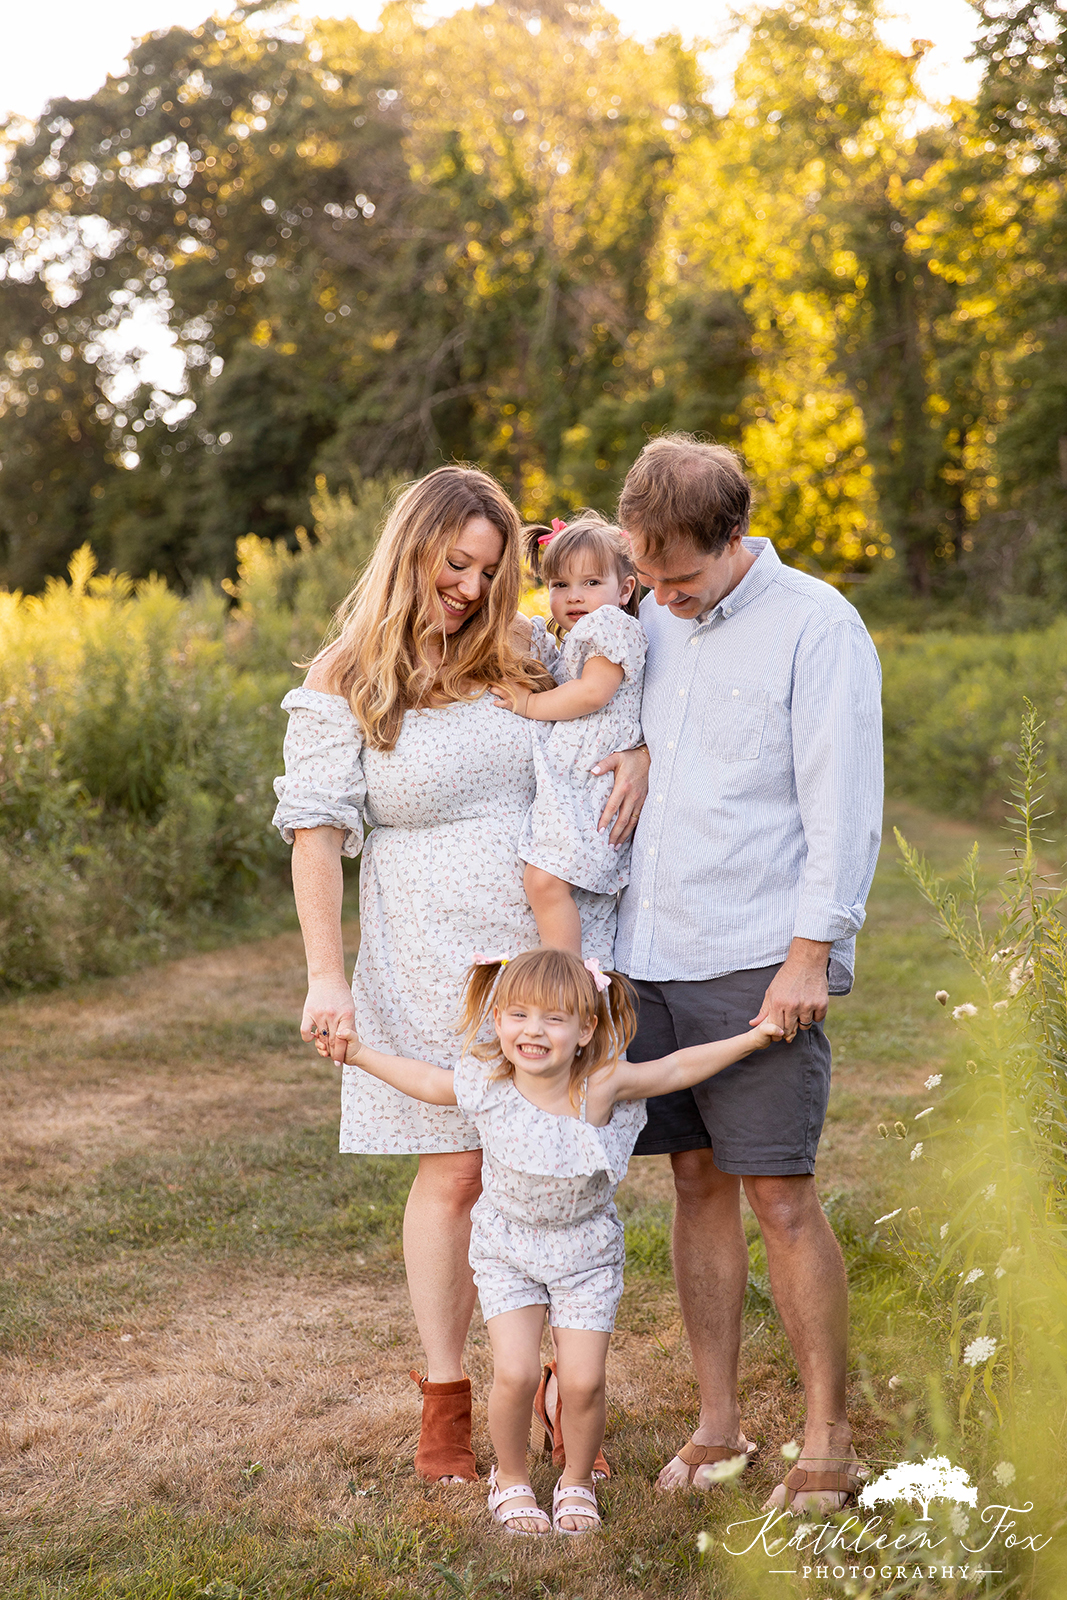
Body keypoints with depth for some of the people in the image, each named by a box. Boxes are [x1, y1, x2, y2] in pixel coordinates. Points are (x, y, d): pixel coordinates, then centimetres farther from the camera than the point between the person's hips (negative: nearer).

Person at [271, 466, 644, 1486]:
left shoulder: (522, 655, 7)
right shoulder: (343, 686, -2)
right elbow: (316, 830, -6)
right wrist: (326, 975, -14)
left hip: (558, 951, 3)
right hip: (437, 971, -3)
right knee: (454, 1173, 3)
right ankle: (445, 1398, 20)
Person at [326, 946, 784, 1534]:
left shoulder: (601, 1086, -20)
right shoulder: (486, 1085, -16)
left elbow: (679, 1068, -10)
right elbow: (427, 1080, 3)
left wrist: (751, 1038, -15)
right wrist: (358, 1052, 4)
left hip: (586, 1253, 0)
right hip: (508, 1249, 0)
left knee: (583, 1379, -5)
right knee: (515, 1372, -12)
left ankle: (577, 1481, 24)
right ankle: (510, 1479, 16)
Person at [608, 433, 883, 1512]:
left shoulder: (816, 625, -5)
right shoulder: (647, 624, 13)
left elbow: (843, 806, -8)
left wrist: (811, 952, -13)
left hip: (760, 962, -5)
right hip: (650, 954, 6)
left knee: (779, 1194, -4)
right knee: (697, 1181, 10)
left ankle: (829, 1442, 9)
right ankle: (717, 1423, 20)